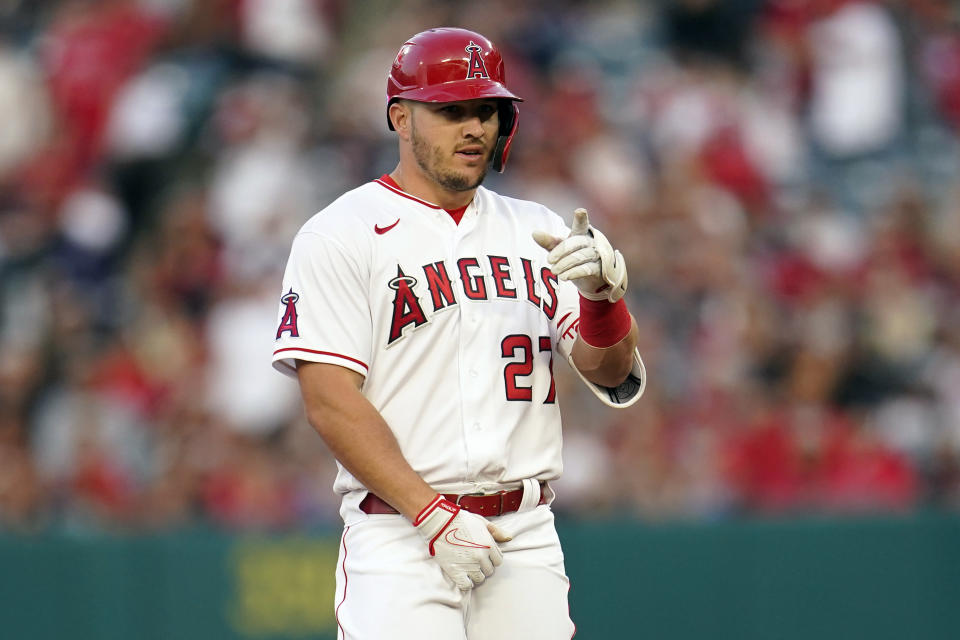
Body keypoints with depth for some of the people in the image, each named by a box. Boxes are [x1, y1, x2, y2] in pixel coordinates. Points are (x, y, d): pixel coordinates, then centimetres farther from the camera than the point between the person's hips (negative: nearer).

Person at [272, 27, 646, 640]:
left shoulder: (537, 232, 14)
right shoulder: (341, 236, -2)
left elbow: (611, 374, 7)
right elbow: (330, 402, -9)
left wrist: (601, 292, -16)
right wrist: (435, 517, -16)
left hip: (529, 540, 5)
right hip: (401, 537, -5)